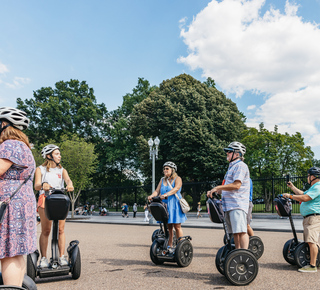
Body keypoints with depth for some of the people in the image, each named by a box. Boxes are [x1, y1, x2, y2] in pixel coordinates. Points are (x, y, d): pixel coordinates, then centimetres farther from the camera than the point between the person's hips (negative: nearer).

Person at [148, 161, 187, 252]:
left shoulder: (177, 179, -1)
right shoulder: (162, 180, 16)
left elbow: (176, 189, -19)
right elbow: (157, 191, 7)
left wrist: (166, 194, -36)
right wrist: (152, 196, -15)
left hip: (175, 205, -4)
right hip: (165, 205, 5)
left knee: (177, 227, -2)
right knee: (168, 226, 6)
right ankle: (169, 246, 12)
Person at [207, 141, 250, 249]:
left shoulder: (240, 166, -8)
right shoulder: (232, 166, 24)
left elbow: (236, 185, -20)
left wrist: (218, 187, -16)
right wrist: (214, 191, 14)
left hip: (237, 205, -10)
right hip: (229, 205, 10)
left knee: (241, 231, -14)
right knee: (235, 232, 14)